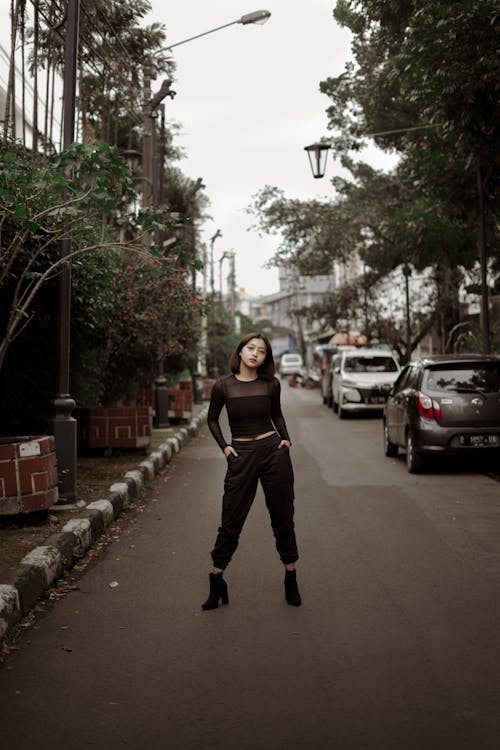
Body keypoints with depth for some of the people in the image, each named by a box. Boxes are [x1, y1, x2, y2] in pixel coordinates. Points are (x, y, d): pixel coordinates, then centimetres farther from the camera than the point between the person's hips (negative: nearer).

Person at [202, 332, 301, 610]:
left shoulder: (271, 384, 0)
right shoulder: (223, 386, -3)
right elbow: (213, 419, 11)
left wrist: (285, 438, 2)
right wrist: (224, 446, 0)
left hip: (273, 451, 1)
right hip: (241, 456, -1)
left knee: (283, 519, 9)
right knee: (231, 521, 2)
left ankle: (291, 580, 23)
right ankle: (216, 583, 15)